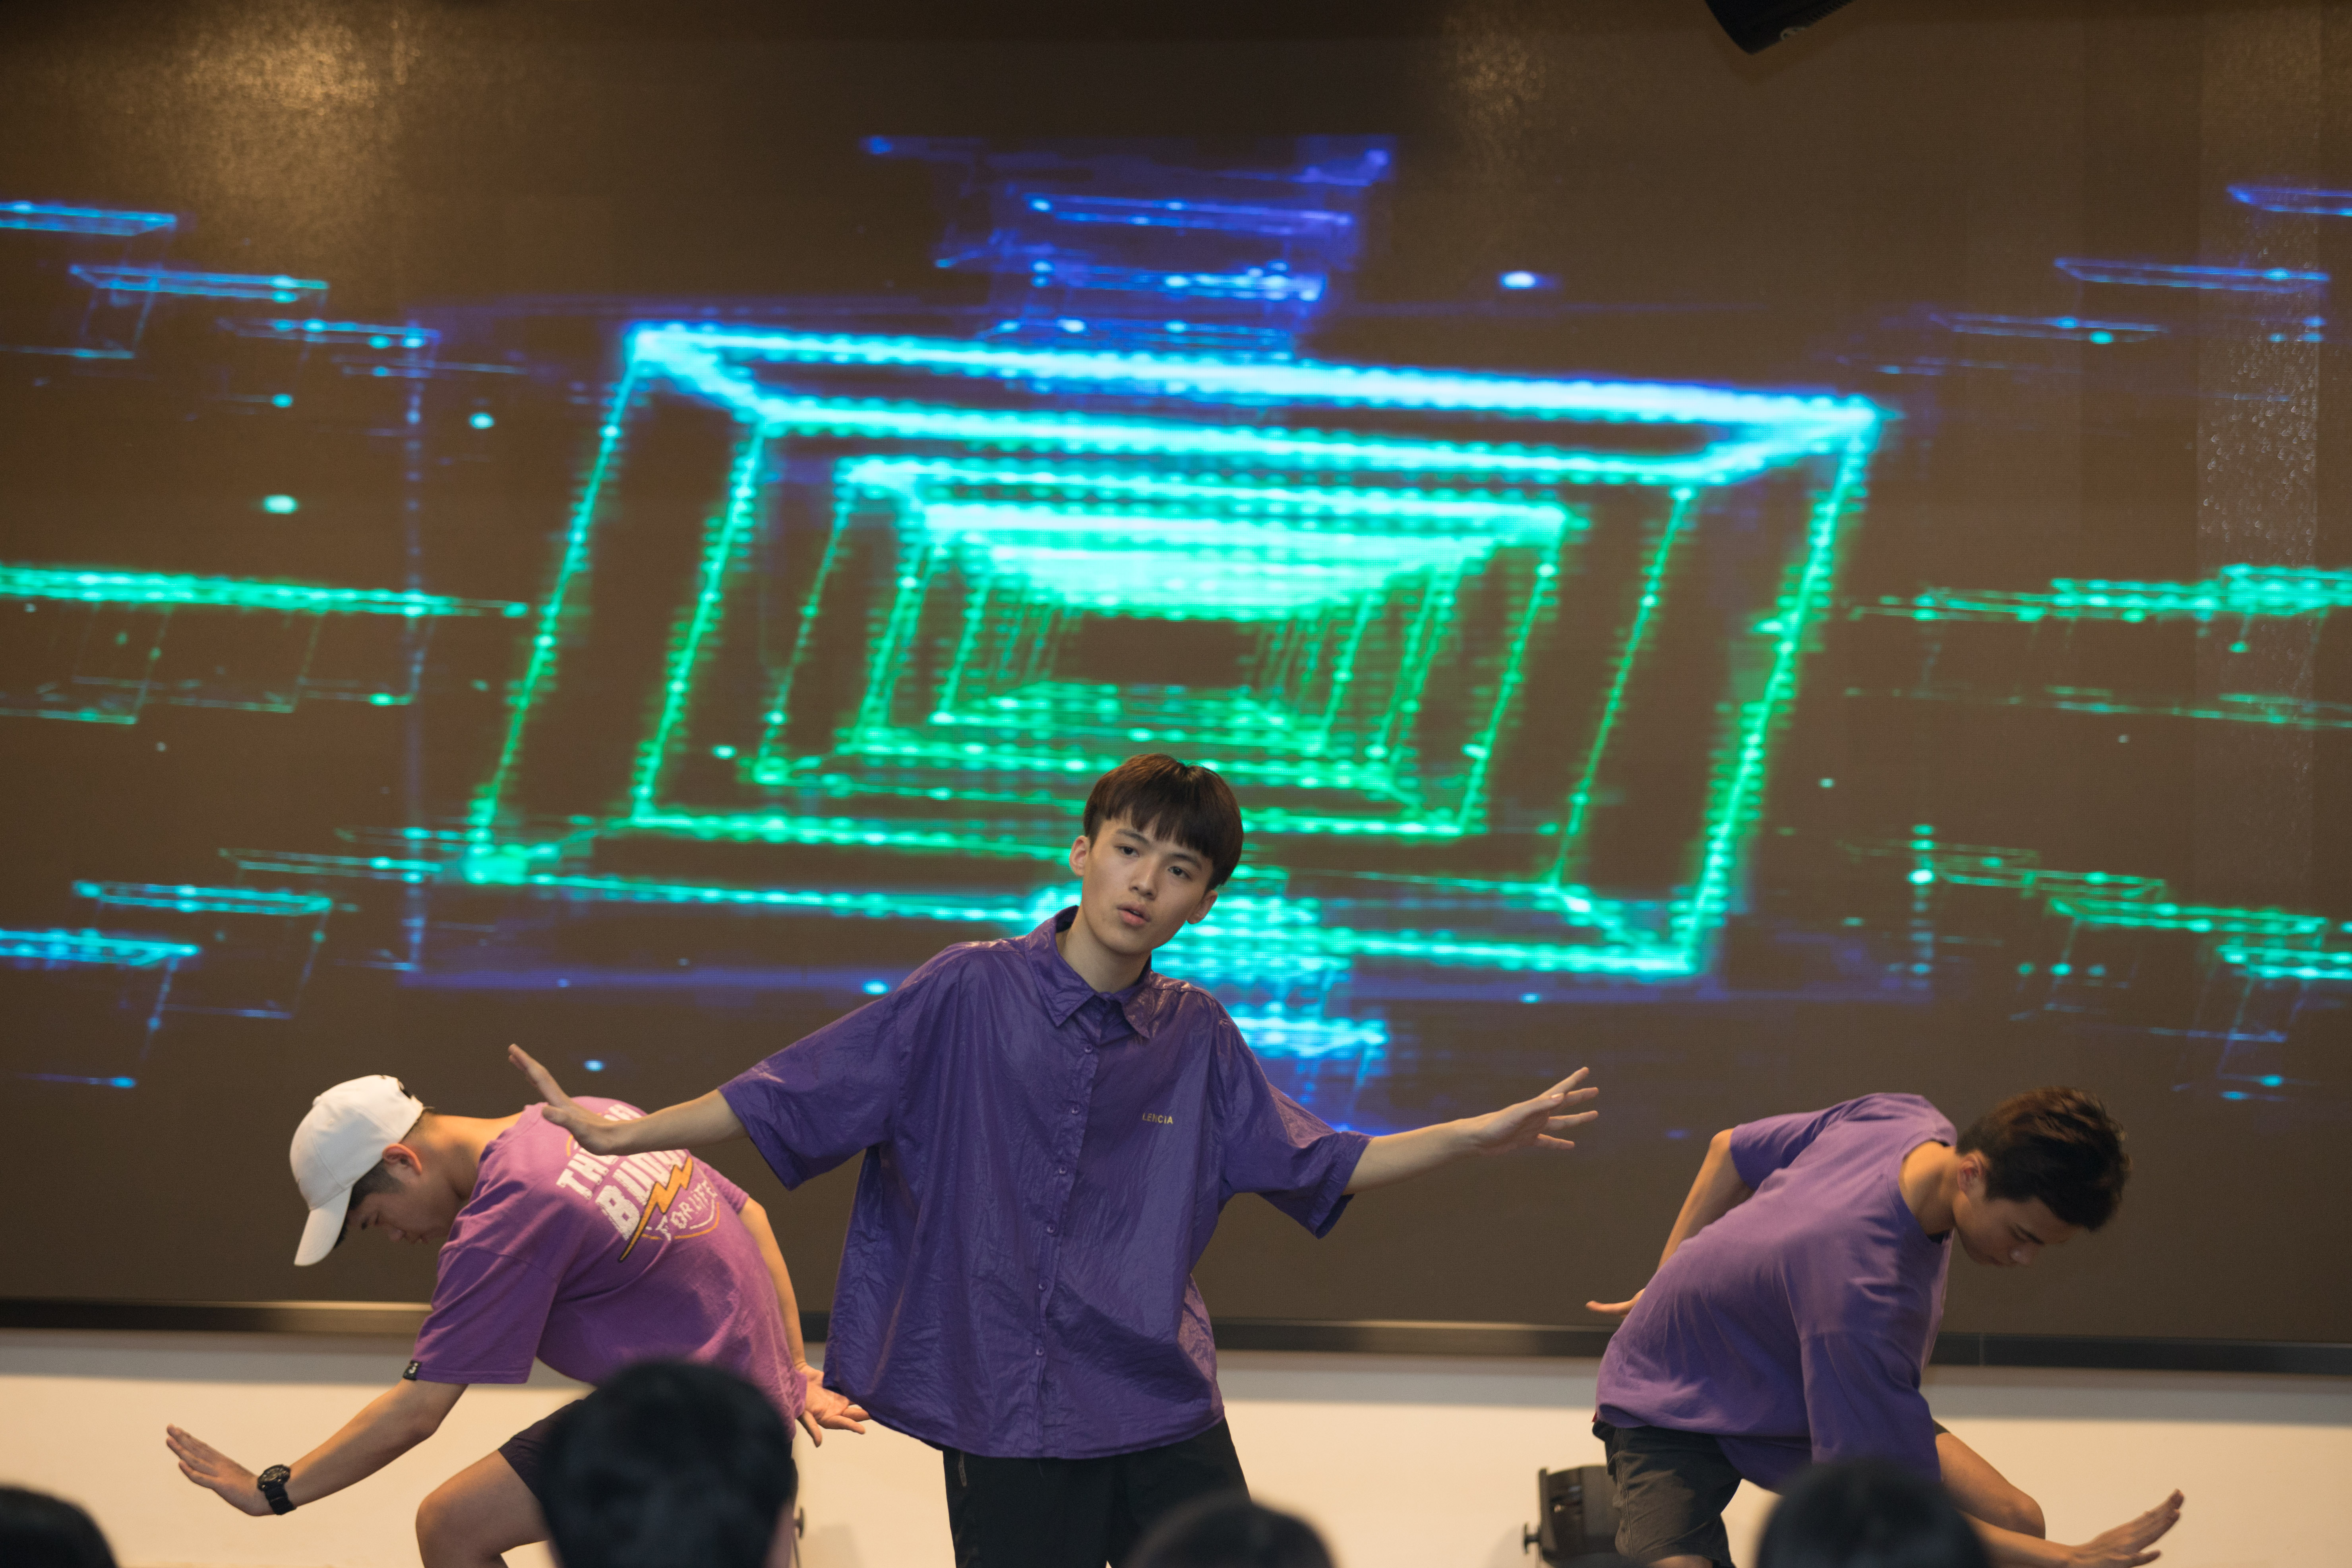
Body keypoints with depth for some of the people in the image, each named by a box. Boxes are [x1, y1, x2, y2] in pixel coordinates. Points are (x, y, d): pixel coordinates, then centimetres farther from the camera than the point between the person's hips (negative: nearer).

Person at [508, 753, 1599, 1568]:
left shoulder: (1197, 1038, 7)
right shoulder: (969, 994, -4)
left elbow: (1316, 1168, 16)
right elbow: (791, 1099, -2)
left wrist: (1482, 1135, 12)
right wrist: (619, 1133, -7)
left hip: (1169, 1421, 3)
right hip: (1006, 1428, -3)